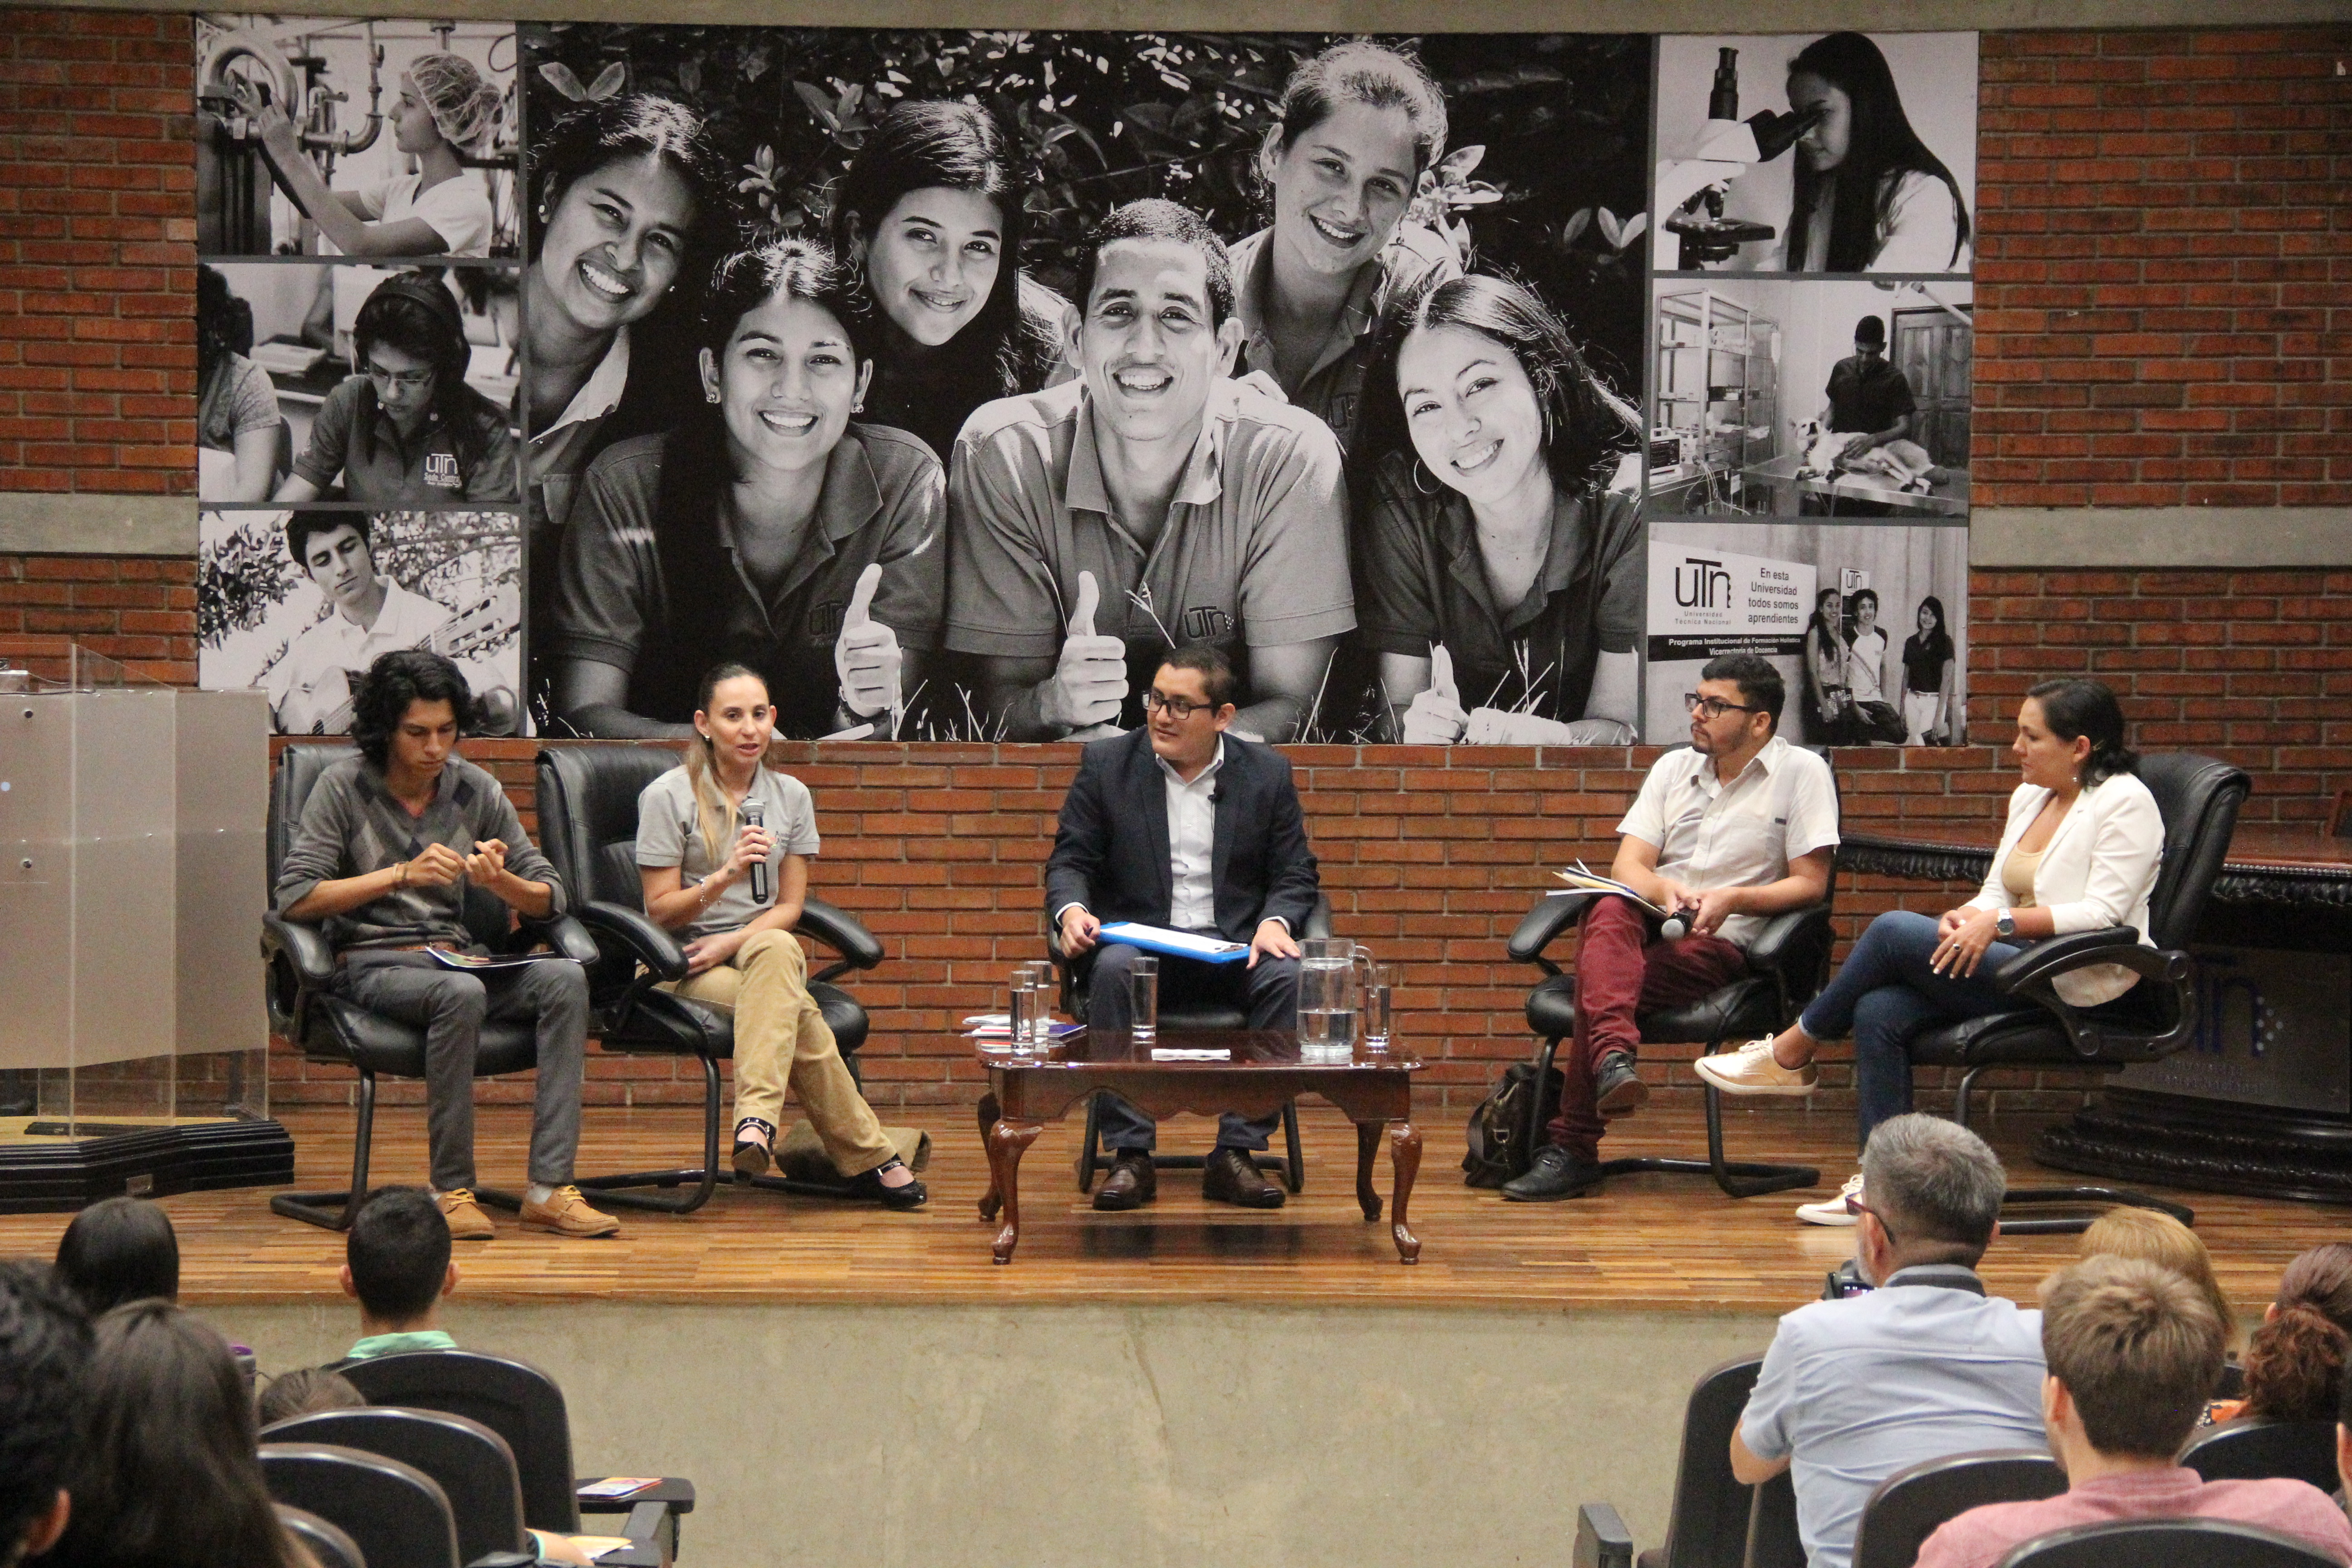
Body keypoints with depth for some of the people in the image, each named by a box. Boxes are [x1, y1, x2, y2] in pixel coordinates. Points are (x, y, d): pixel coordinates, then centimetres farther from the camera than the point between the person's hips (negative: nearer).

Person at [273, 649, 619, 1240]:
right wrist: (399, 875, -16)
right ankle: (452, 1191, -26)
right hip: (371, 964, -4)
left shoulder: (476, 790, 8)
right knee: (461, 994, -37)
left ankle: (549, 1189, -28)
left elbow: (550, 897, 10)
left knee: (565, 978, -24)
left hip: (455, 956, 4)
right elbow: (294, 897, -11)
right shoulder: (344, 788, -2)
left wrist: (500, 881, -13)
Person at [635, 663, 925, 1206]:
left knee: (777, 950, -38)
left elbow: (789, 907, 6)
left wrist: (733, 943, -13)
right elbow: (661, 911, -5)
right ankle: (867, 1157, -34)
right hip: (682, 968, -3)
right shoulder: (668, 796, -2)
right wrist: (725, 876, -22)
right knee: (798, 1017, -34)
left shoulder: (791, 796, 9)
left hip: (766, 949, 3)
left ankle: (757, 1118, -48)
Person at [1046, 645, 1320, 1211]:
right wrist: (1071, 909, -19)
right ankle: (1130, 1157, -31)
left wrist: (1275, 921, -15)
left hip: (1235, 949, 1)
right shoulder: (1107, 764, 6)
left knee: (1288, 977, -31)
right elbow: (1070, 860, 4)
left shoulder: (1268, 773, 8)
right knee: (1113, 969, -35)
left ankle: (1235, 1153, -24)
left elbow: (1295, 873, 8)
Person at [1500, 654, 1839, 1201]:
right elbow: (1627, 865, 8)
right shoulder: (1673, 768, 19)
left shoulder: (1802, 773, 4)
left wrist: (1733, 899, -18)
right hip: (1650, 929, 4)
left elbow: (1811, 884, -2)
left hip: (1722, 945, -4)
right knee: (1609, 912, -34)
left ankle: (1570, 1150, -28)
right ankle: (1613, 1058, -58)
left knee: (1600, 985, -30)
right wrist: (1665, 891, -16)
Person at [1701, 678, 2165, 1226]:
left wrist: (2002, 923, -23)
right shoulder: (2029, 796, 18)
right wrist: (1966, 916, -6)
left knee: (1894, 930, -21)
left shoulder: (2125, 803, -8)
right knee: (1878, 1011, -18)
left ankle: (1790, 1055, -3)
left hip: (2079, 984, -8)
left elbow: (2104, 914, -17)